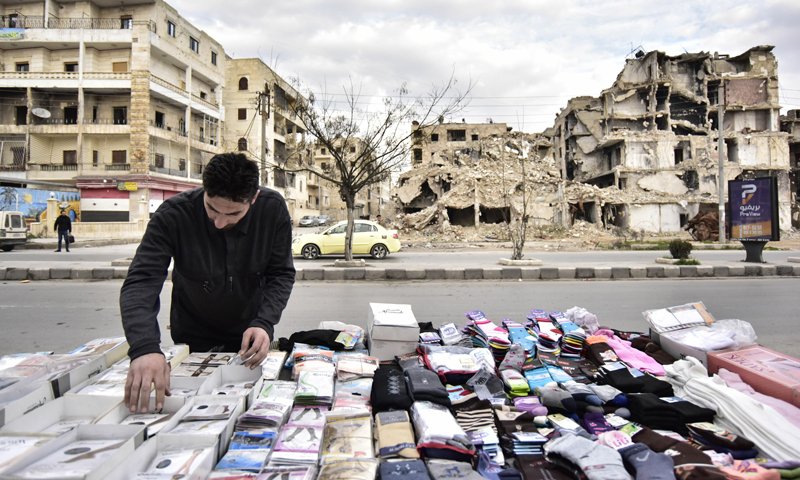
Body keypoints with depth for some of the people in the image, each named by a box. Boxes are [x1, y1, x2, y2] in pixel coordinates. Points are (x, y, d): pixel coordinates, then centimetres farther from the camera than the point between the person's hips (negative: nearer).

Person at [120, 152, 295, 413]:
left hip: (249, 335, 1)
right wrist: (144, 348, -49)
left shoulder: (273, 208, -22)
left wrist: (264, 323, -31)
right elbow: (140, 282, -33)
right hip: (193, 341, -1)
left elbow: (282, 274, -14)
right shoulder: (172, 215, -28)